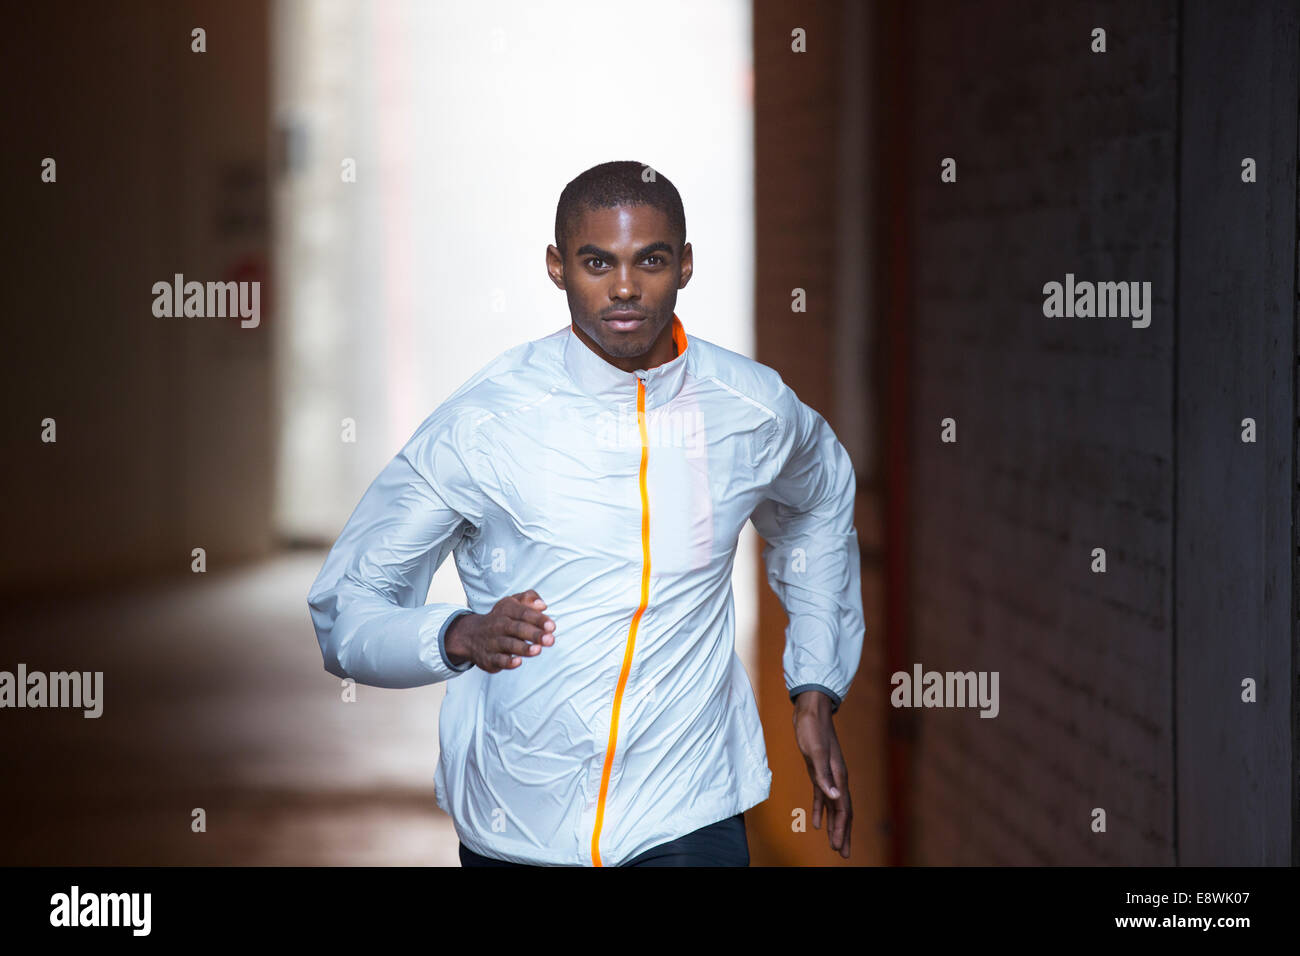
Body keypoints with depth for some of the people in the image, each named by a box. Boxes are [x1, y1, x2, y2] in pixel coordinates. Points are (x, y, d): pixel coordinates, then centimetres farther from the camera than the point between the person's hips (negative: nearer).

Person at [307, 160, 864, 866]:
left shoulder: (755, 411, -2)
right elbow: (343, 611, -7)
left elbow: (820, 511, 23)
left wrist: (815, 695, 17)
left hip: (687, 824, 1)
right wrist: (459, 637, -27)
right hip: (512, 828, -1)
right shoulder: (481, 422, -11)